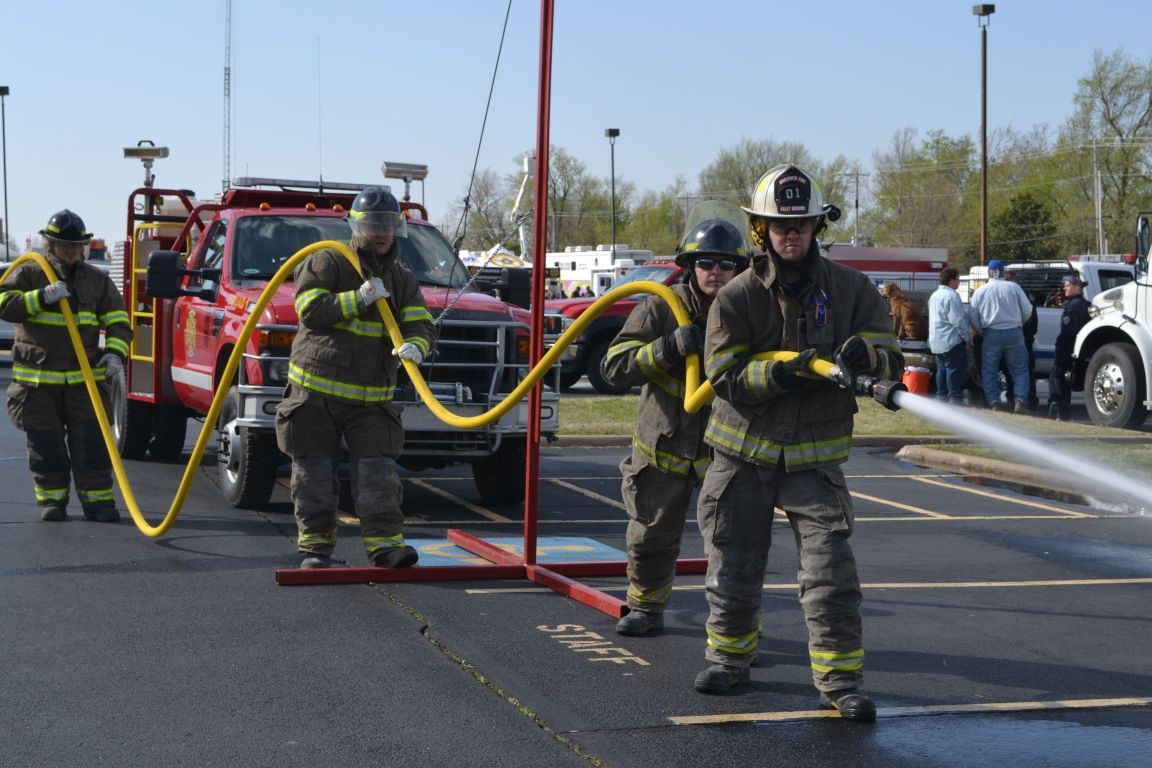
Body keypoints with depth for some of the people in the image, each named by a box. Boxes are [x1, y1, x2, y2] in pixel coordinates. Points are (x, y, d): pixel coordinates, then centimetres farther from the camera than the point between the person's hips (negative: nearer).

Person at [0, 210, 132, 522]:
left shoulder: (97, 280, 8)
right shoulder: (29, 274, 3)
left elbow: (118, 322, 6)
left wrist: (115, 353, -12)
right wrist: (42, 297, -22)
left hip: (84, 379, 1)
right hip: (37, 380, -1)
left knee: (92, 443, -3)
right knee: (46, 446, 4)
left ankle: (97, 499, 1)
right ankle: (51, 499, 15)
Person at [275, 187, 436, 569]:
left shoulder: (402, 279, 12)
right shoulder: (327, 263, -1)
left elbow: (421, 324, 1)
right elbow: (310, 309, -12)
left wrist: (416, 346, -22)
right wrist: (358, 300, -20)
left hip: (370, 398, 3)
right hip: (315, 390, -3)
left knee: (378, 471, -6)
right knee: (315, 472, 1)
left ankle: (385, 543, -8)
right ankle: (315, 544, 10)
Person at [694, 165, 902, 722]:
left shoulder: (851, 289, -2)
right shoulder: (736, 298, -6)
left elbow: (892, 359, -2)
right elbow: (725, 378, -12)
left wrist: (863, 352, -26)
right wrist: (784, 371, -27)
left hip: (813, 456, 0)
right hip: (744, 454, 0)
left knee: (831, 571, -10)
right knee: (734, 567, 11)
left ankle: (839, 682, 0)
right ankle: (730, 659, 33)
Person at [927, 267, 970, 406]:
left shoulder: (934, 296, 16)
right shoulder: (951, 296, -16)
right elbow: (958, 320, -19)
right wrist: (967, 337, -10)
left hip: (936, 341, 9)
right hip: (952, 340, -9)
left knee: (942, 369, 13)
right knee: (955, 369, -6)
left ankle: (941, 397, 16)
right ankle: (955, 398, -7)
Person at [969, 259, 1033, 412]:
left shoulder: (980, 291, 1)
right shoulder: (1014, 287, -1)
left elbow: (973, 316, 0)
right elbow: (1027, 310, 2)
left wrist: (981, 332, 14)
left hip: (991, 335, 0)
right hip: (1014, 333, 0)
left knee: (989, 371, 9)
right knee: (1019, 369, 7)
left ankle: (994, 402, 2)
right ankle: (1020, 400, -4)